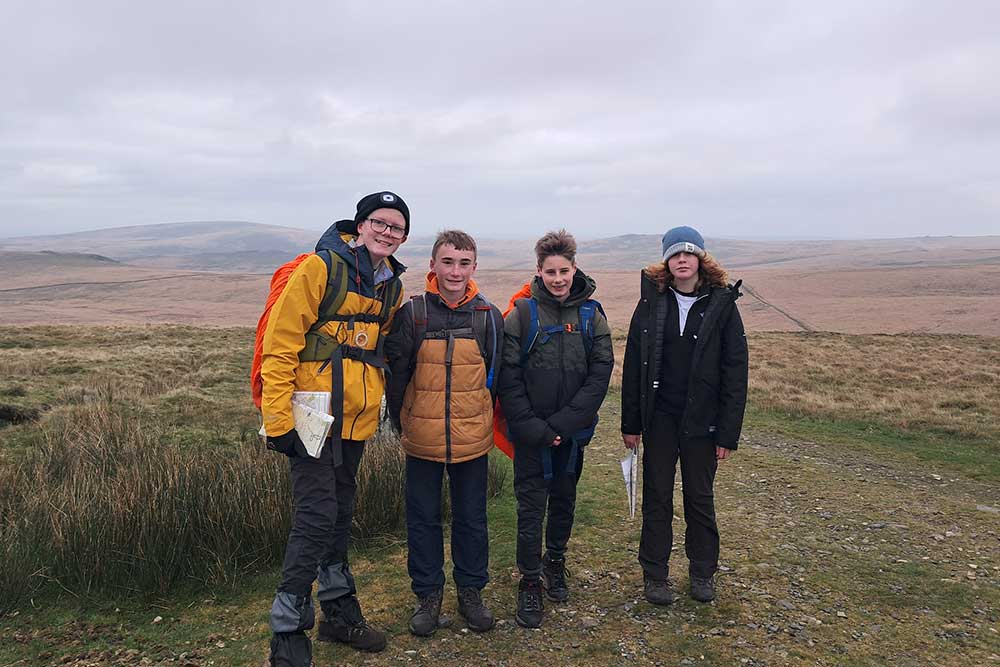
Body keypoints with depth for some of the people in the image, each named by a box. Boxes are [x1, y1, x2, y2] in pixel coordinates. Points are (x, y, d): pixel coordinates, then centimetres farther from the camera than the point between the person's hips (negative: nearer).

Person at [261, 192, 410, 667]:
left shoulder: (392, 287, 11)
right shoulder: (321, 267, -12)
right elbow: (279, 342, -14)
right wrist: (279, 418, -17)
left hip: (357, 420, 7)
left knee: (339, 514, 18)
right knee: (316, 517, -7)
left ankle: (339, 611, 33)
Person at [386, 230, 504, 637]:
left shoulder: (488, 316, -2)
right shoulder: (412, 313, -5)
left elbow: (496, 375, 7)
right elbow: (395, 371, 0)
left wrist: (481, 418, 9)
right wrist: (401, 422, 4)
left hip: (473, 439, 1)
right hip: (422, 439, 0)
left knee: (471, 518, 12)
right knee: (423, 519, 10)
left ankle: (471, 591, 29)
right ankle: (428, 595, 27)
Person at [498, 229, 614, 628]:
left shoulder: (591, 315, 0)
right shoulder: (523, 313, -7)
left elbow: (600, 374, -5)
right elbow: (508, 376, -9)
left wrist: (562, 423, -13)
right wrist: (534, 427, -15)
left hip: (573, 431, 3)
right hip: (530, 433, -2)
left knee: (564, 500, 17)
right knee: (531, 507, 3)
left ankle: (555, 561, 39)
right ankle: (530, 581, 19)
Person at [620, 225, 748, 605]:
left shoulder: (722, 304, -4)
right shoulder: (651, 302, -1)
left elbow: (735, 372, -4)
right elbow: (633, 366, 1)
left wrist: (728, 433, -7)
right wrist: (630, 423, 0)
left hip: (701, 420, -1)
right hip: (659, 418, 1)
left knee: (700, 497, 13)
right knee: (657, 497, 9)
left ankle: (703, 573, 31)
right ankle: (654, 574, 23)